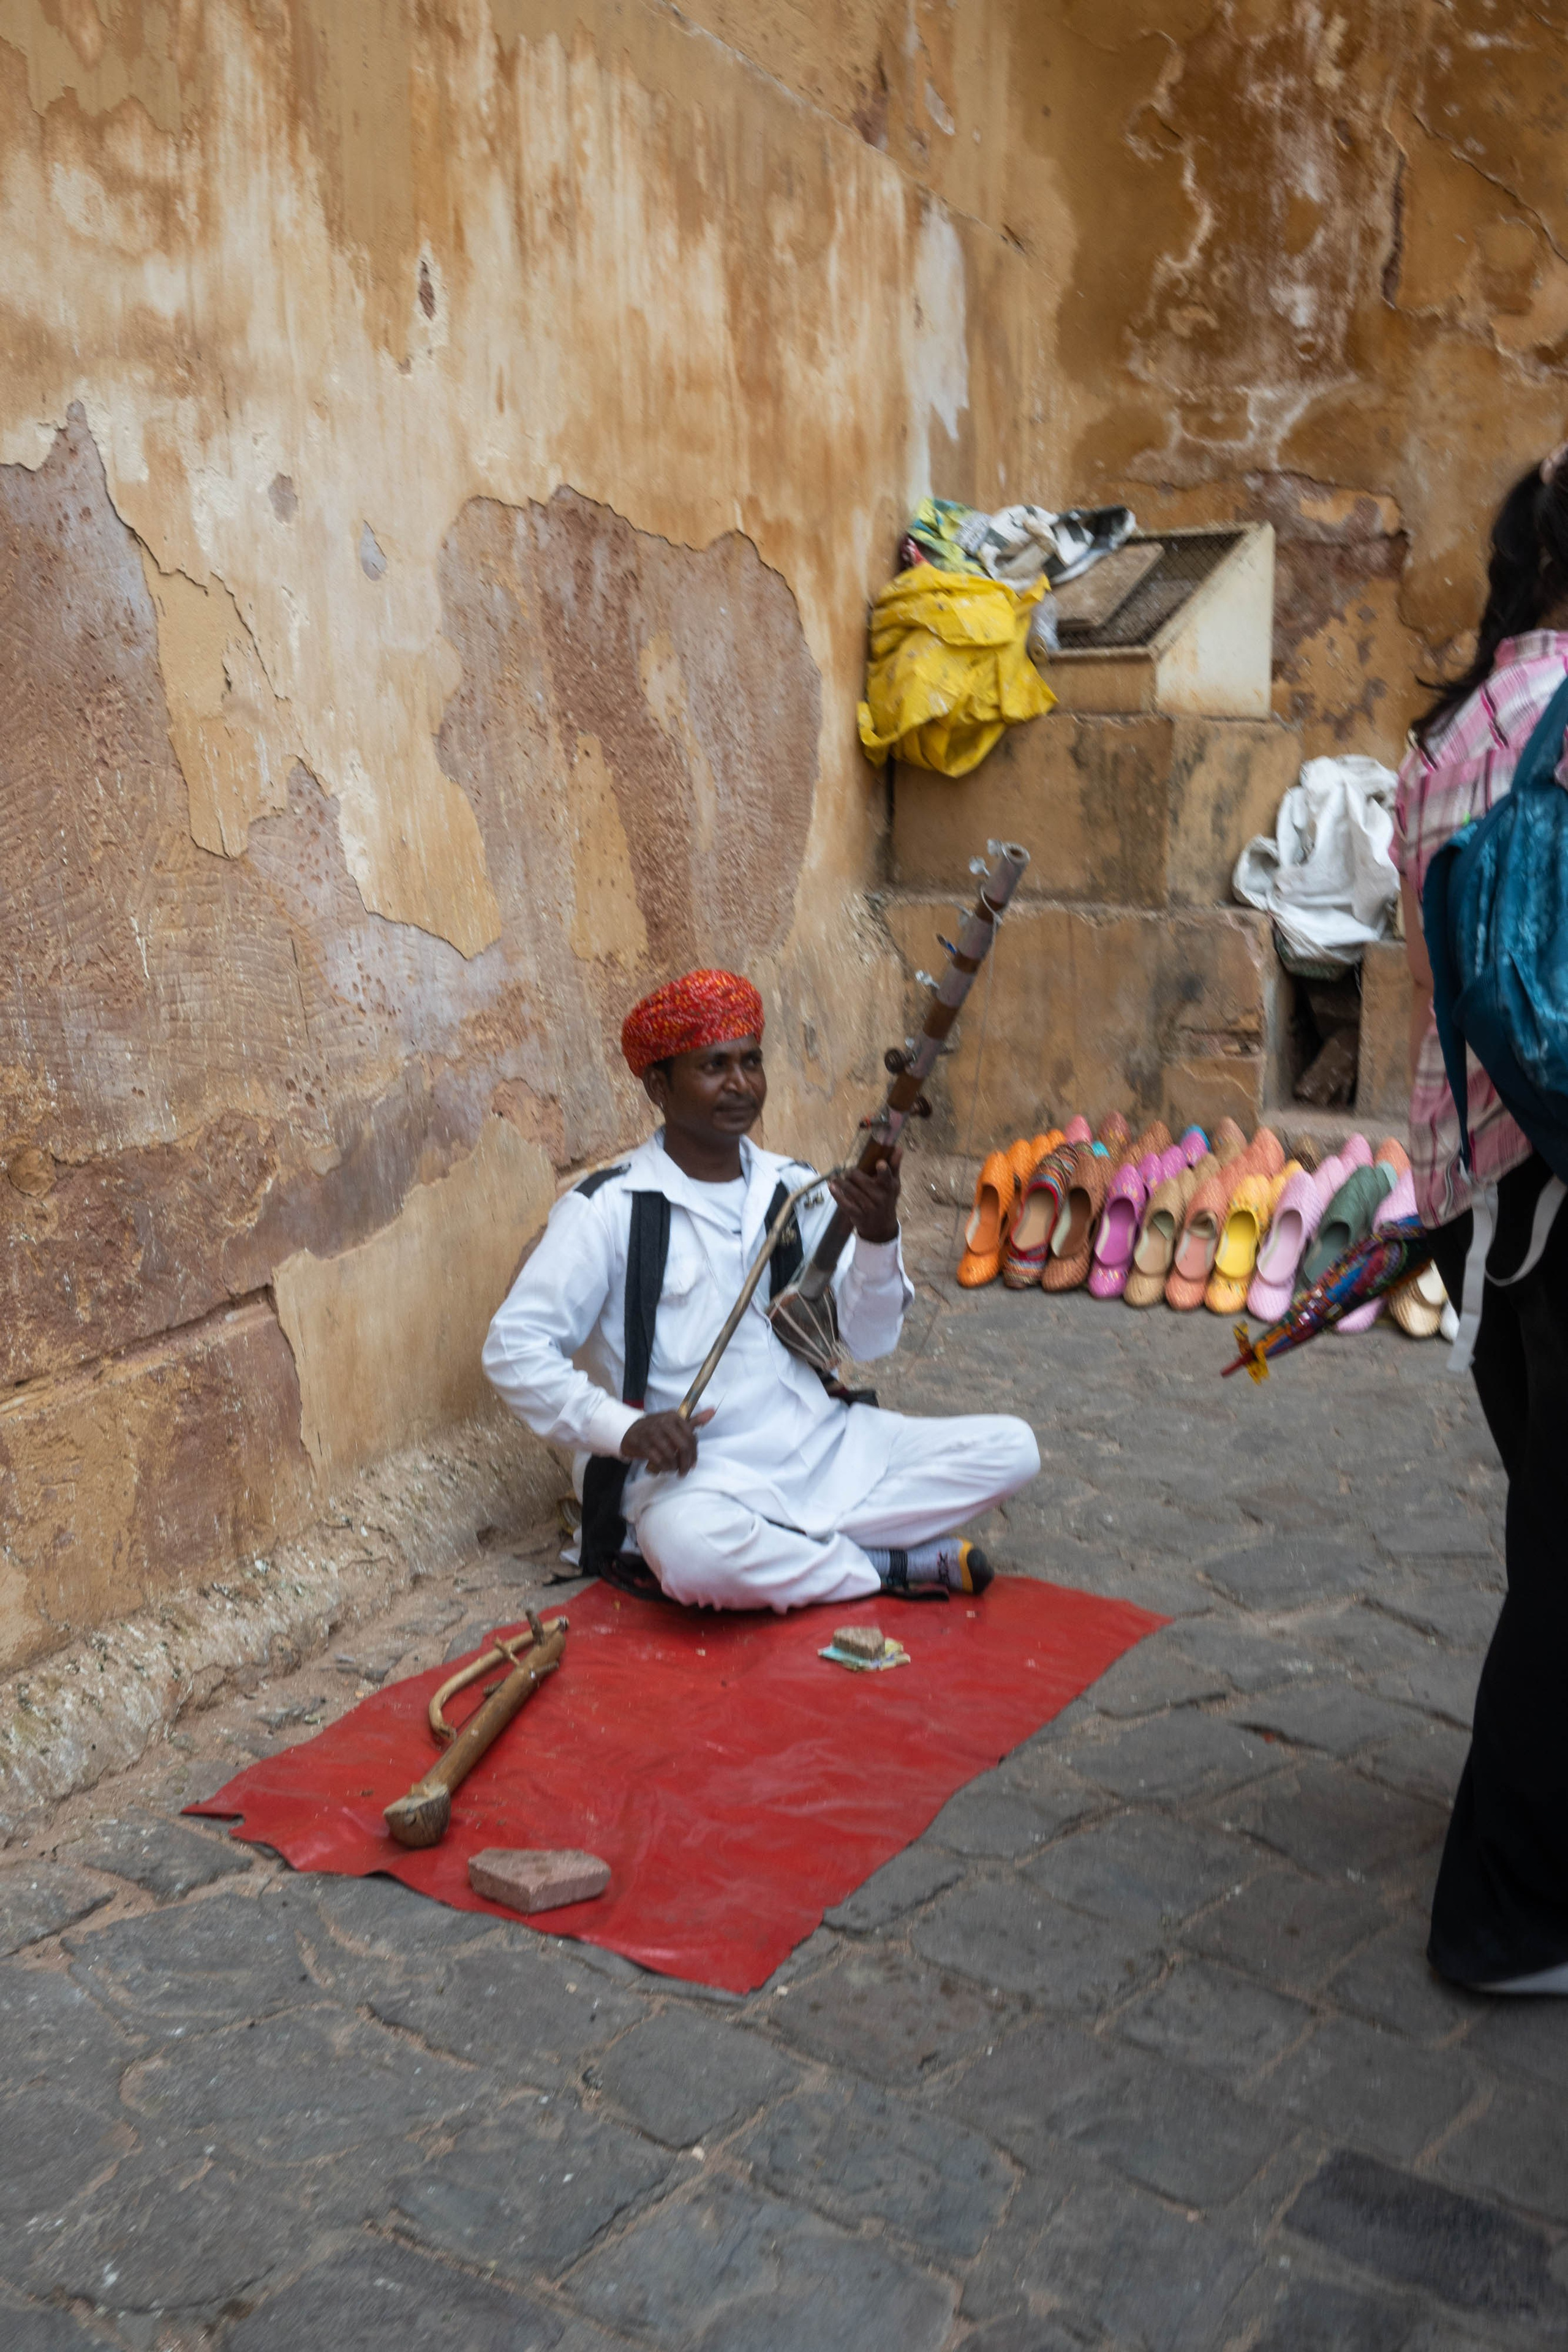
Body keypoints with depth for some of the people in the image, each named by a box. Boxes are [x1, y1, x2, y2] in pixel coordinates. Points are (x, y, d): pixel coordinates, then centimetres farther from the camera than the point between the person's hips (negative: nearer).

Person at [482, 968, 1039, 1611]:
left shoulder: (794, 1188, 9)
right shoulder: (609, 1208, -6)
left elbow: (867, 1341, 6)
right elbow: (513, 1349, -9)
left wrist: (878, 1238, -13)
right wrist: (621, 1428, -22)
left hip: (822, 1443, 5)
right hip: (700, 1468, -5)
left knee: (1010, 1447, -9)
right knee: (695, 1550, -39)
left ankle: (785, 1550, -11)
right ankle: (893, 1567, -12)